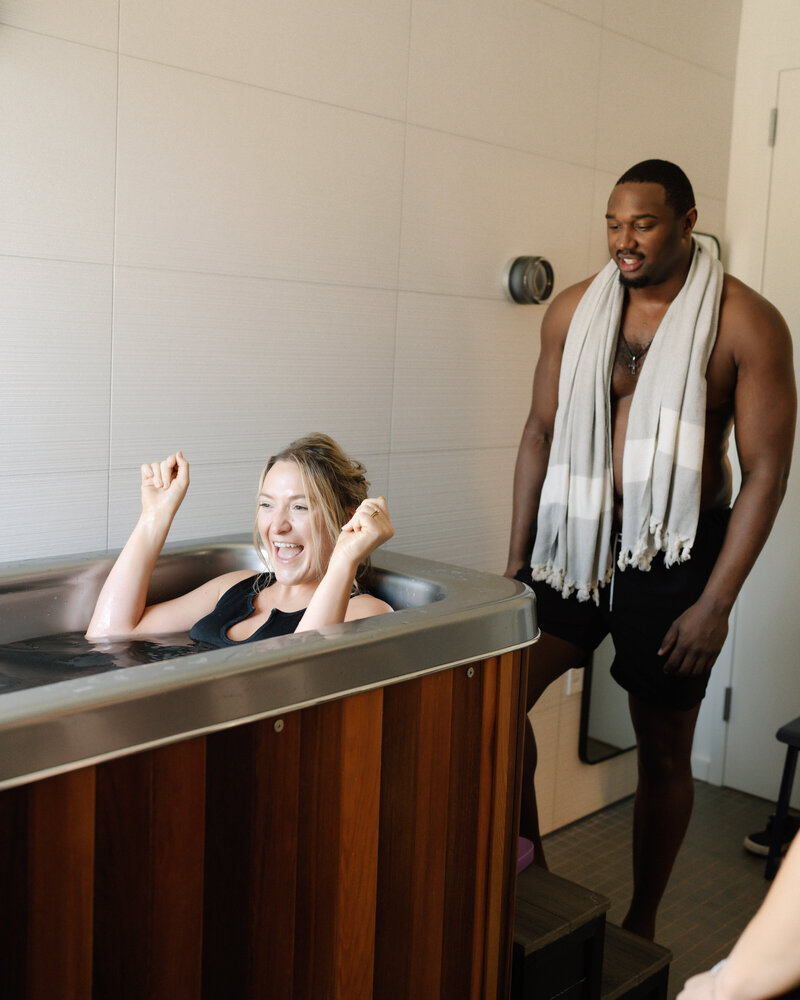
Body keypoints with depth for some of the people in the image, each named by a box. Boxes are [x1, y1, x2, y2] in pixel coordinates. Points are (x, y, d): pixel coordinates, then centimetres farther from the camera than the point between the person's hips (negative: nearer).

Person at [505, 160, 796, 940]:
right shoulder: (574, 311, 2)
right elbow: (541, 435, 7)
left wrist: (717, 602, -14)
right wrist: (515, 563, 4)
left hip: (676, 549, -3)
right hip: (576, 535, 4)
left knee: (663, 745, 9)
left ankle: (641, 922, 30)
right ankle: (528, 866, 17)